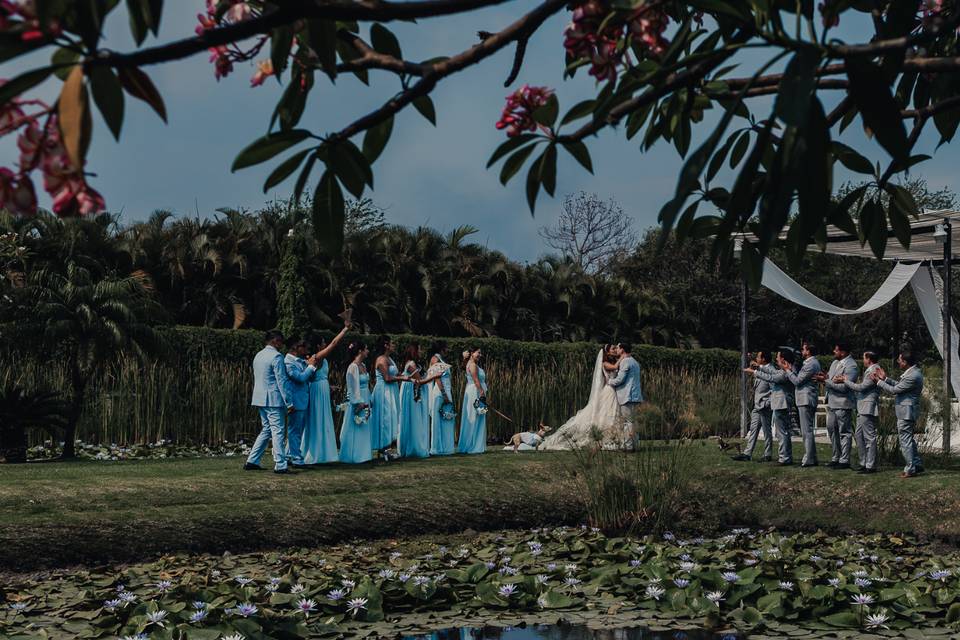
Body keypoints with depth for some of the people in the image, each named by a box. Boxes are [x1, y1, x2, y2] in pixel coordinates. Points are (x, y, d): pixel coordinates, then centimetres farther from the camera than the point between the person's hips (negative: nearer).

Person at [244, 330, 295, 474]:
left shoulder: (258, 356, 15)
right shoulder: (276, 356, -13)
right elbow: (282, 381, -16)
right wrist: (289, 402, -14)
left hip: (260, 399, 9)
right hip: (273, 400, -9)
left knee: (266, 430, 16)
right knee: (278, 431, -5)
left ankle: (252, 461, 13)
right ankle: (280, 465, -6)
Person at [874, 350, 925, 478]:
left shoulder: (912, 376, -24)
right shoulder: (913, 372, 9)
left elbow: (894, 390, -18)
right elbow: (899, 385, 16)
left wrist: (879, 381, -8)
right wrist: (886, 378, 9)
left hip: (906, 413, -10)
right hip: (907, 411, 10)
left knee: (905, 441, -3)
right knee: (909, 439, 19)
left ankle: (910, 469, 2)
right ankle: (917, 464, 25)